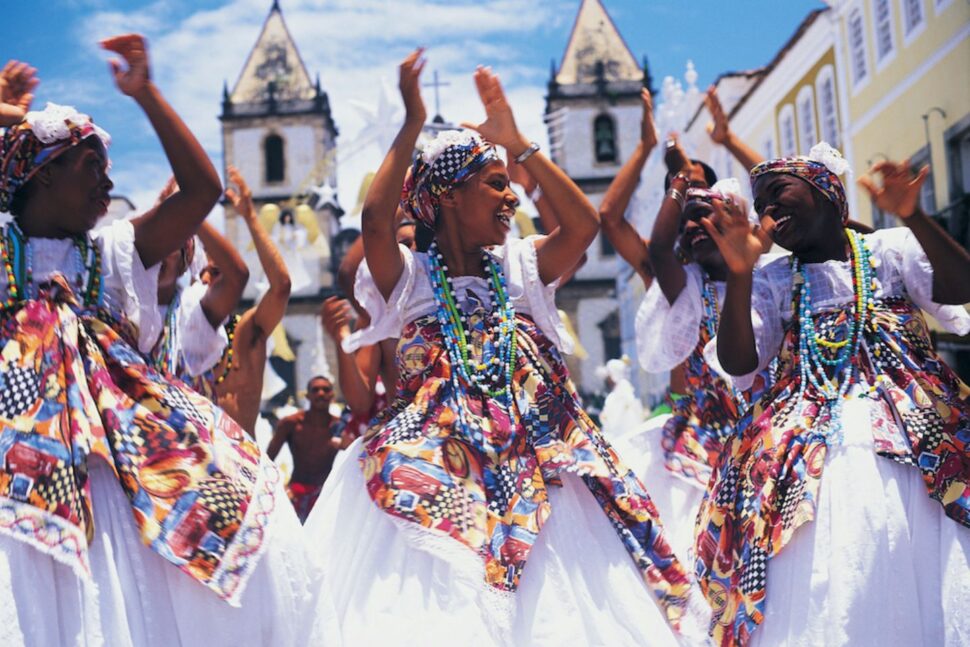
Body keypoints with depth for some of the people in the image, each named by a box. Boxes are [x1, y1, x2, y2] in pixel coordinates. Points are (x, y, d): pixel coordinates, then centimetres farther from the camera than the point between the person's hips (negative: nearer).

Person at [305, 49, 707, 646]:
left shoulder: (516, 267, 12)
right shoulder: (410, 276, 2)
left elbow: (583, 224, -1)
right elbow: (375, 220, -18)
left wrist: (518, 144, 0)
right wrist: (412, 127, -14)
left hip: (531, 478, 4)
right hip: (436, 477, -3)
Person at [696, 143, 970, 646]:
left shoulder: (892, 249, 10)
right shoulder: (771, 281, 14)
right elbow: (737, 365, 1)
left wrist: (913, 217, -22)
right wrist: (739, 273, -11)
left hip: (922, 445, -1)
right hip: (815, 460, 1)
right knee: (827, 602, -7)